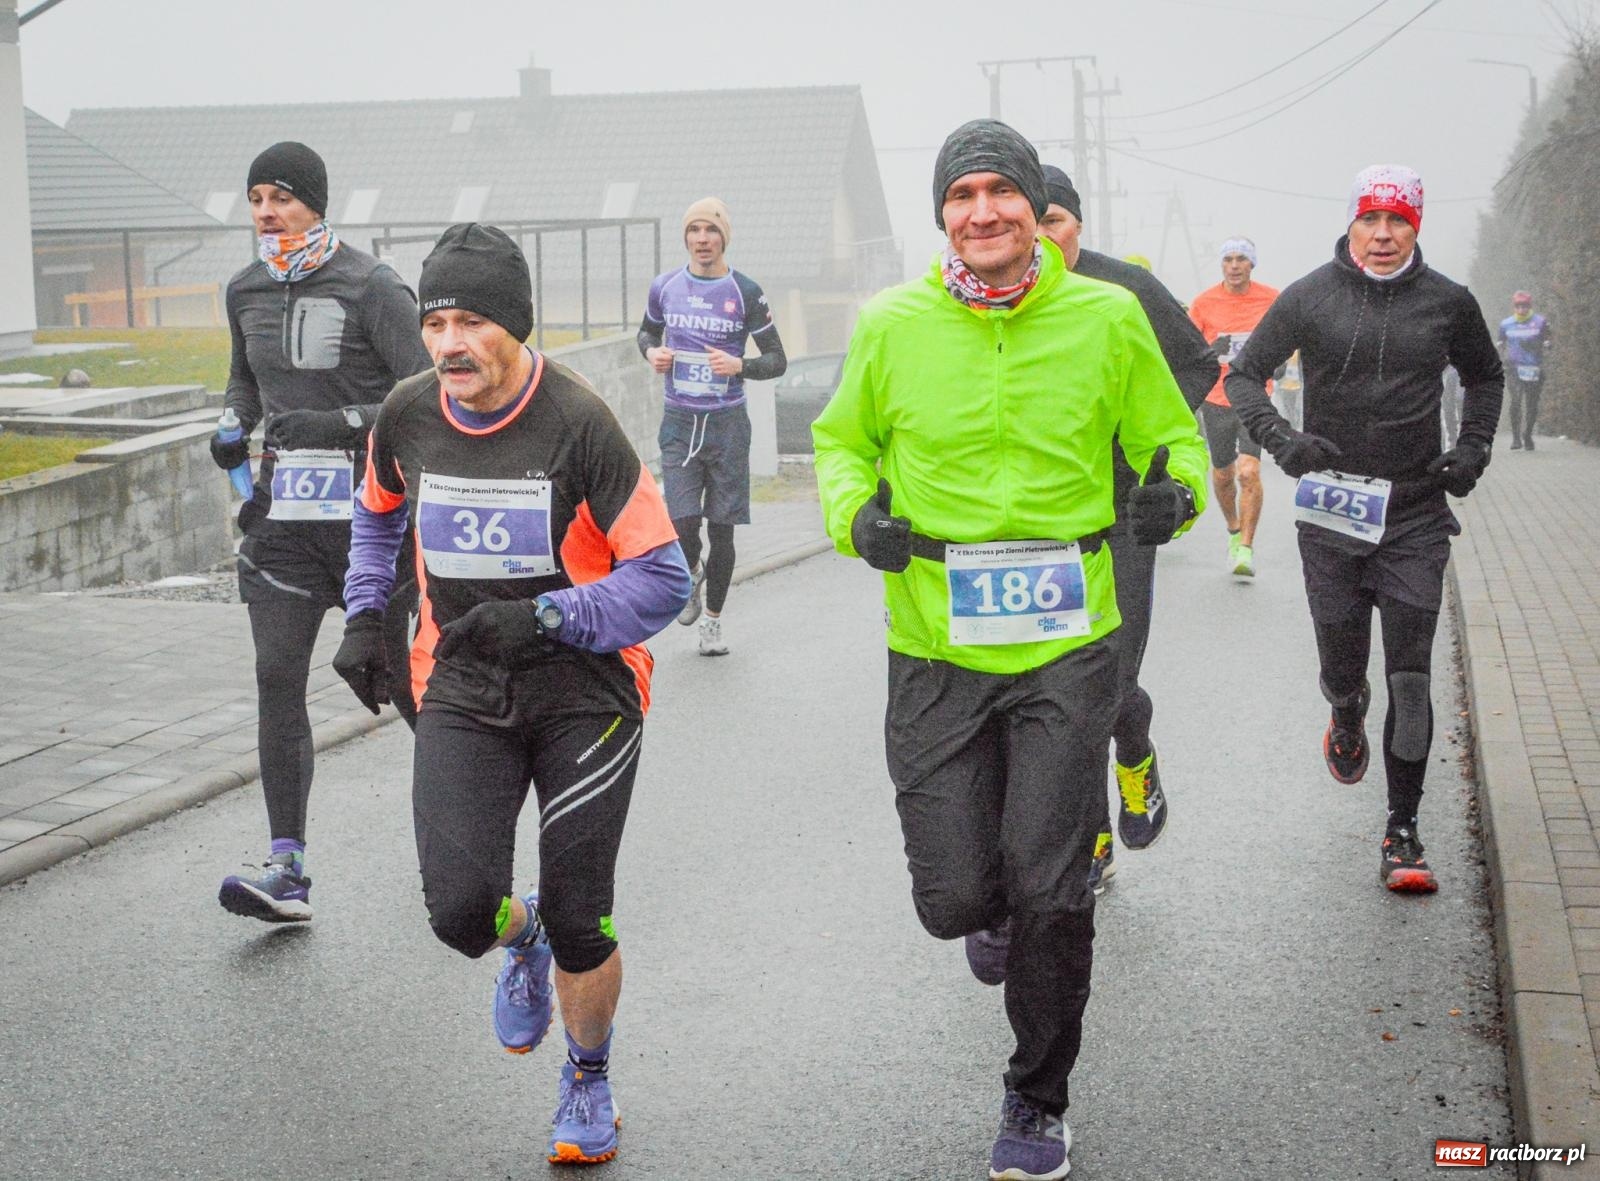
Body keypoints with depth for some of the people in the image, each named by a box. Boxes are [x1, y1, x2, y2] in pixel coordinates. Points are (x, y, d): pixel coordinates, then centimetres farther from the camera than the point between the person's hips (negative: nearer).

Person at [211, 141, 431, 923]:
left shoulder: (370, 287, -10)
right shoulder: (246, 291, 9)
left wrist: (337, 424, -23)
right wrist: (233, 426, 6)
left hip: (369, 507, -5)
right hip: (283, 510, 5)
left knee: (393, 673, 8)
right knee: (277, 678, -6)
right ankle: (288, 872, -6)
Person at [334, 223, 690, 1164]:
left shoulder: (578, 421, -16)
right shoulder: (408, 417, -2)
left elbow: (665, 579, -14)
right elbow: (380, 513, 22)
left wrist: (545, 616, -25)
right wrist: (364, 615, 10)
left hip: (583, 691, -3)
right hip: (461, 689, 3)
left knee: (578, 924, 1)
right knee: (459, 910, -12)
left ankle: (590, 1082, 31)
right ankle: (519, 935, 27)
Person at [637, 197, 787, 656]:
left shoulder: (745, 292, -4)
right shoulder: (664, 287, 4)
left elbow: (777, 359, 1)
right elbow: (647, 330, 23)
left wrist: (740, 365, -18)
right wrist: (651, 351, 0)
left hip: (728, 423, -1)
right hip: (679, 422, 1)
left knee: (722, 530, 4)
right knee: (682, 526, -9)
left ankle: (713, 620, 21)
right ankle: (692, 573, 26)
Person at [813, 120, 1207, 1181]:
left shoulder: (1106, 316, -1)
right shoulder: (893, 325, 0)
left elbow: (1169, 434, 11)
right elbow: (842, 440, 15)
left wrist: (1176, 490, -11)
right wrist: (856, 513, -5)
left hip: (1067, 650, -1)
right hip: (936, 654, 1)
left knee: (1049, 893, -6)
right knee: (954, 897, 0)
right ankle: (997, 908, 42)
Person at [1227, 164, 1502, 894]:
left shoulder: (1447, 303, 4)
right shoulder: (1311, 297, 0)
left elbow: (1484, 377, 21)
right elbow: (1244, 374, 6)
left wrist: (1473, 449, 6)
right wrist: (1280, 439, -11)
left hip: (1415, 518, 0)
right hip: (1331, 512, 0)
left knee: (1409, 681, -5)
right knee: (1342, 669, 9)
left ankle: (1402, 834, 5)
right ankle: (1346, 724, 47)